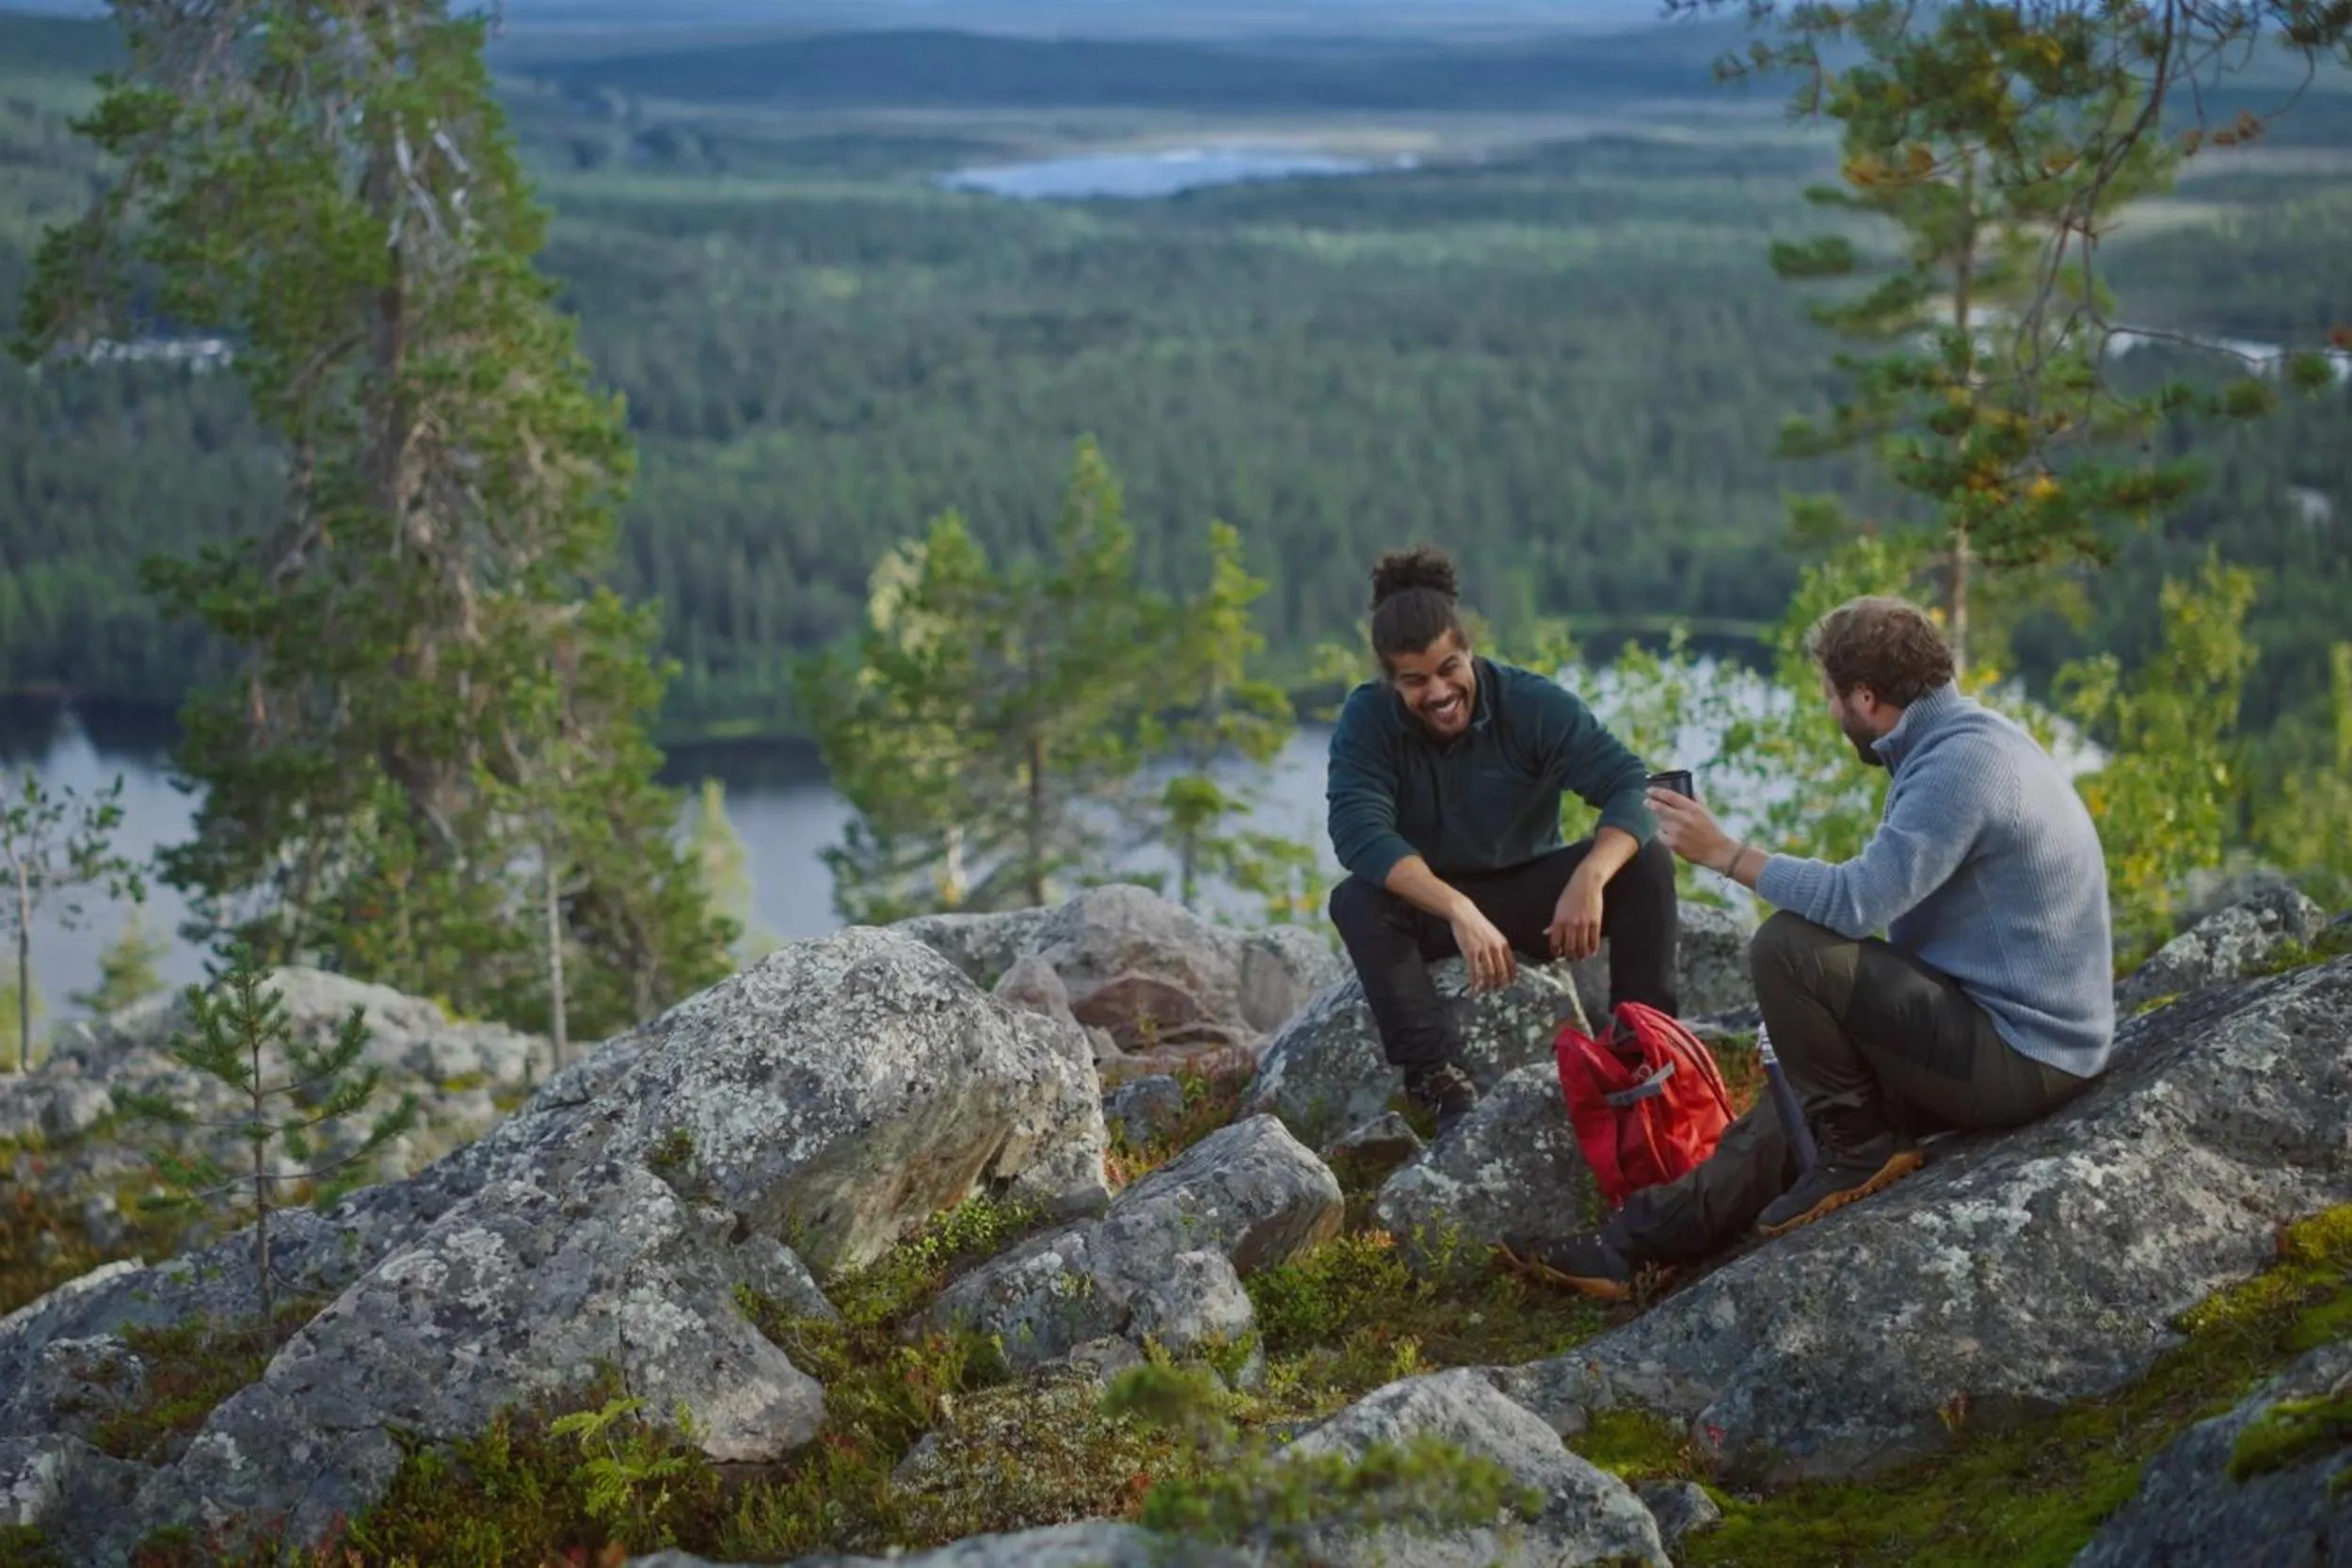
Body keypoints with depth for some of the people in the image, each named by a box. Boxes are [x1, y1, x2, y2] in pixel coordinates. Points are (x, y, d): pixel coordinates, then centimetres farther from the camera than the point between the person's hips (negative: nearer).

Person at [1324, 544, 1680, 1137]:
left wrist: (1590, 878, -46)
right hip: (1429, 903, 0)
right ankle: (1442, 1083, -34)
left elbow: (1631, 784, -25)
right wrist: (1459, 911, -47)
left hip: (1533, 891, 1)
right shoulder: (1367, 720, -18)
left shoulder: (1535, 703, -17)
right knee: (1355, 901, -32)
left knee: (1647, 865, -24)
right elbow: (1360, 831, -33)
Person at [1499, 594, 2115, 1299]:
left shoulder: (1960, 763, -20)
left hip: (2019, 1053, -11)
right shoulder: (1970, 739, 13)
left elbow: (1857, 902, -29)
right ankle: (1633, 1243, 13)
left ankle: (1857, 1149, -2)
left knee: (1786, 949, -17)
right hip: (2040, 1037, 11)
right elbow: (1894, 907, 18)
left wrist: (1724, 852, -18)